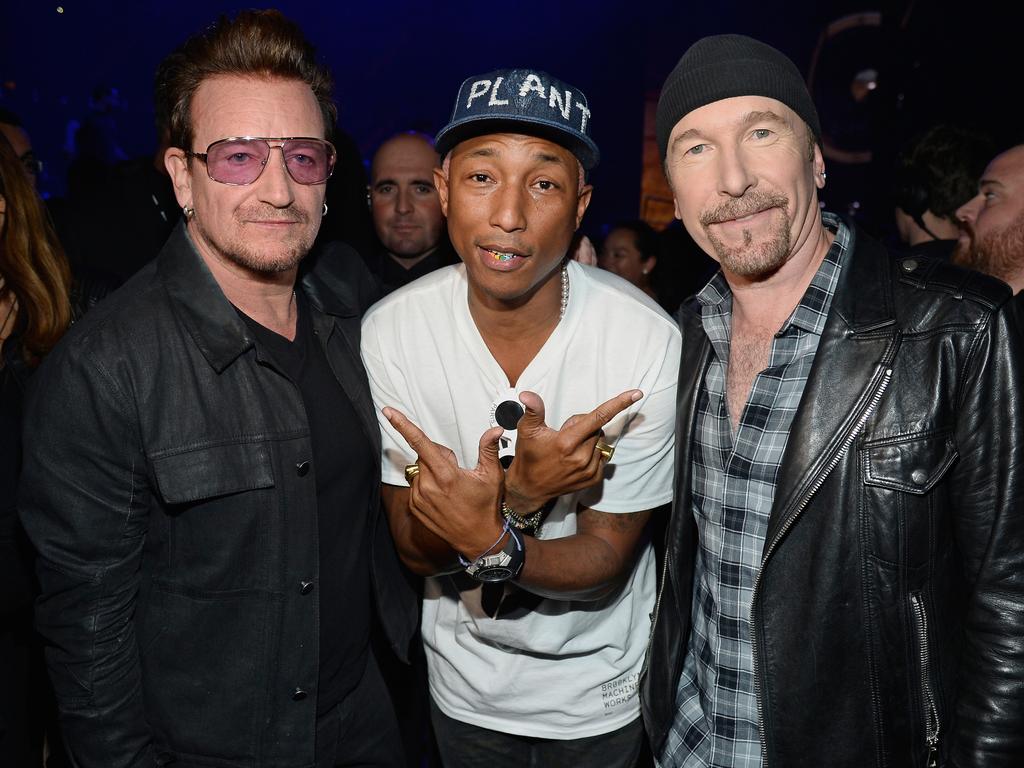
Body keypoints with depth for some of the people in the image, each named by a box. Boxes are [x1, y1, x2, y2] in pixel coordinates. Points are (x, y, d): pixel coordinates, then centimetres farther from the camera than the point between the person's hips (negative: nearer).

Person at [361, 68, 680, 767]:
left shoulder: (648, 342, -24)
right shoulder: (390, 331, -18)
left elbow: (605, 560, -17)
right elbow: (417, 548, -14)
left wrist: (491, 543, -36)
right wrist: (519, 492, -33)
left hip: (598, 689, -1)